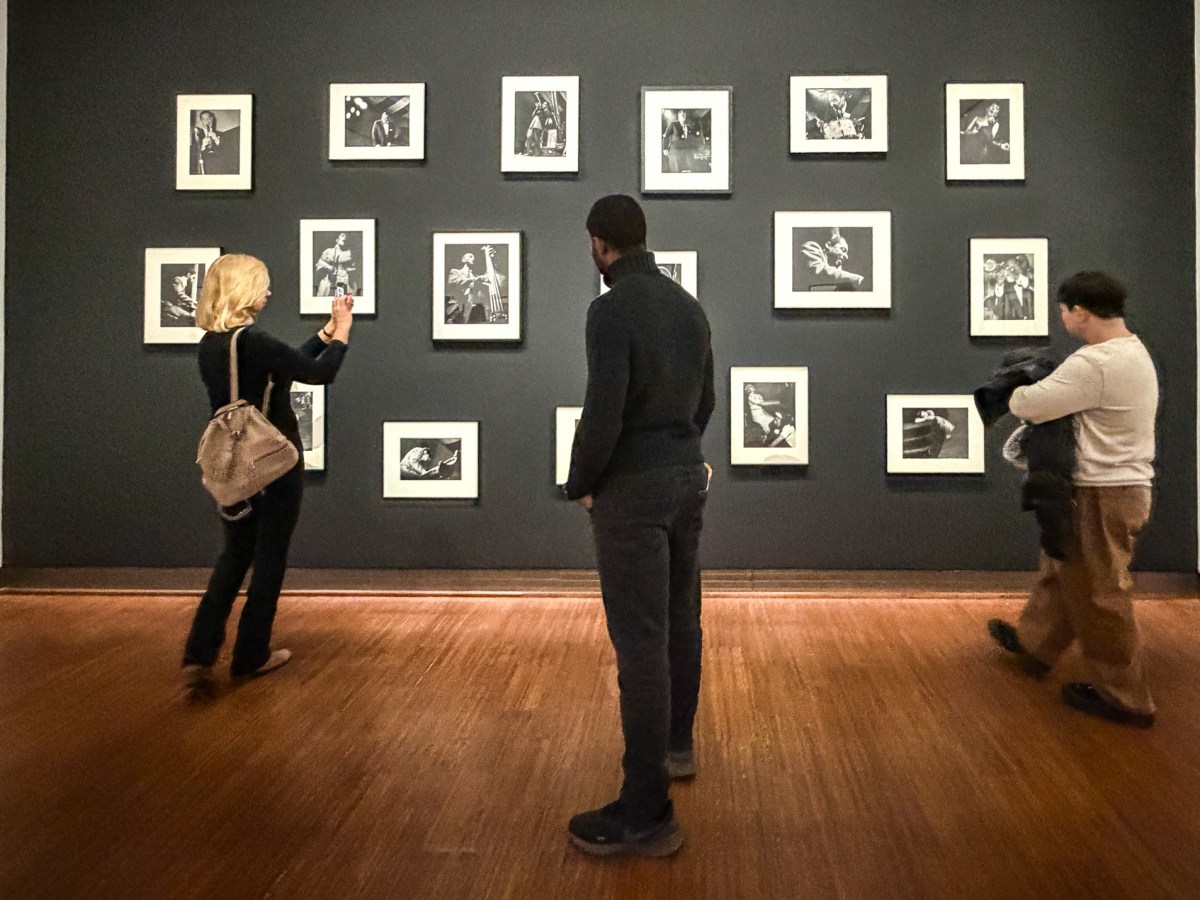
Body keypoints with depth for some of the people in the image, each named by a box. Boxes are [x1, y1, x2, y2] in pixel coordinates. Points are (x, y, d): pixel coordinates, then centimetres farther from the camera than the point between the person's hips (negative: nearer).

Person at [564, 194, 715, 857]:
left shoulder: (612, 308, -15)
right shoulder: (687, 304, 9)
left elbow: (603, 411, -21)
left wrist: (579, 484, -7)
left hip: (633, 486, -8)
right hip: (688, 477, 9)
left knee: (640, 640, -5)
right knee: (680, 620, 20)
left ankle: (646, 814, 2)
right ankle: (676, 745, 39)